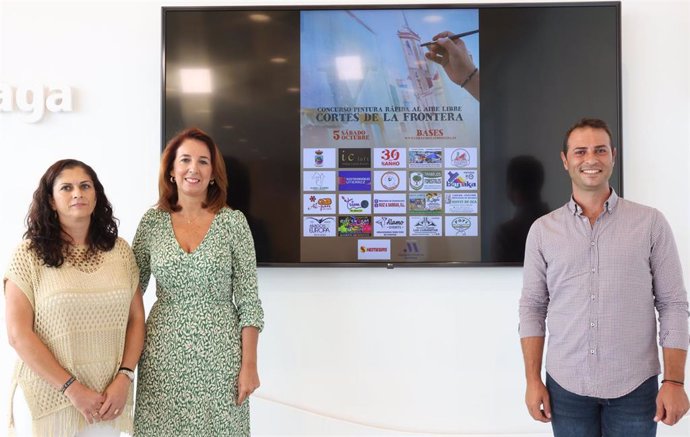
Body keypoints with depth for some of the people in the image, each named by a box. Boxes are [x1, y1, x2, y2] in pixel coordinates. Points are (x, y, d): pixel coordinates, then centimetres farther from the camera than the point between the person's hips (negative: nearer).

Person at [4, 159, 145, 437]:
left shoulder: (119, 250, 2)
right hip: (50, 395, -3)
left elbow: (136, 319, 5)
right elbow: (19, 334, -10)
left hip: (108, 396, 3)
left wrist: (123, 378, -7)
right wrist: (73, 389, -13)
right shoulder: (29, 254, -7)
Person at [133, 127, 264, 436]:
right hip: (164, 353, 2)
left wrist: (249, 364, -7)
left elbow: (248, 300, -4)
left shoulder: (233, 222, -3)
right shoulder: (152, 222, 2)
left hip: (218, 352, -1)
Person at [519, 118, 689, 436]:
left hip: (635, 387, -1)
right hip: (566, 386, 1)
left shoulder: (651, 223, -1)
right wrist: (533, 380, 0)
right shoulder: (542, 230, 2)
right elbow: (532, 307, 4)